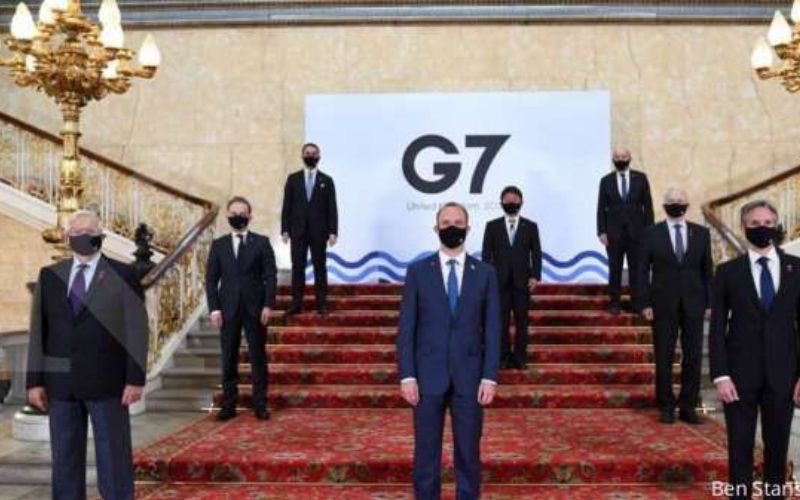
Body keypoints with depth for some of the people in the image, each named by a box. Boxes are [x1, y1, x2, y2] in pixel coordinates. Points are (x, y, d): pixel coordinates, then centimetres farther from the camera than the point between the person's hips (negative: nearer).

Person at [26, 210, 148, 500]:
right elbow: (39, 331, 7)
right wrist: (35, 380, 2)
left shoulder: (122, 275, -2)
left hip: (107, 382, -3)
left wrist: (135, 378, -11)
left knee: (114, 458, 5)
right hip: (61, 383, 3)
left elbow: (137, 330, -5)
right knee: (65, 459, 11)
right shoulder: (49, 276, 8)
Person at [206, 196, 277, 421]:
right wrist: (214, 308, -4)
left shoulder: (261, 242, 3)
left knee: (258, 358, 3)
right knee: (229, 359, 5)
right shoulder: (218, 244, 8)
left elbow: (270, 275, 0)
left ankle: (260, 405, 11)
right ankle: (229, 405, 13)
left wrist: (268, 305, -9)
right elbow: (211, 278, 6)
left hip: (255, 308, -1)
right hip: (228, 309, 2)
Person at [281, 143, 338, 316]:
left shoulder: (326, 180, 5)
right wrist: (285, 229, -3)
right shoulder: (293, 179, 8)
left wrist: (333, 231, -7)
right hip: (298, 230, 1)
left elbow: (332, 208, 1)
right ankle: (296, 303, 5)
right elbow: (287, 206, 5)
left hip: (318, 230, -1)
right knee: (297, 266, 1)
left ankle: (321, 303, 8)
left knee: (320, 267, 3)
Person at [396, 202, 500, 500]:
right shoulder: (418, 271, 1)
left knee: (468, 450, 8)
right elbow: (406, 328, 0)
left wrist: (490, 377, -4)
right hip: (428, 375, 0)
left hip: (469, 376, 1)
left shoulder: (485, 273, 3)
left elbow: (492, 329, 2)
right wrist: (407, 376, -7)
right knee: (426, 450, 7)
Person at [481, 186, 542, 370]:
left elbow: (536, 253, 4)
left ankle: (520, 357, 11)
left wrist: (535, 276, -6)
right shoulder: (492, 226, 6)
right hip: (500, 281, 0)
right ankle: (503, 357, 10)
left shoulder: (530, 226, 6)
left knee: (521, 321, 3)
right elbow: (486, 254, 5)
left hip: (522, 281, 0)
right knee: (502, 321, 3)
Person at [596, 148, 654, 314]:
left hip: (636, 232, 0)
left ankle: (637, 302, 10)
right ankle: (614, 303, 10)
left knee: (636, 269, 3)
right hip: (614, 233, 0)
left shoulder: (640, 178, 5)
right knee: (615, 269, 3)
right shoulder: (606, 181, 5)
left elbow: (647, 205, 4)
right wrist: (602, 232, -5)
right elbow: (601, 208, 3)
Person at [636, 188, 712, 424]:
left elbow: (707, 270, 7)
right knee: (664, 358, 4)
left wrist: (709, 303, 2)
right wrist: (645, 303, -6)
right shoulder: (652, 234, 1)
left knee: (693, 357, 4)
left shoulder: (701, 233, 6)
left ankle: (688, 407, 16)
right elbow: (643, 271, 0)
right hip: (663, 305, -2)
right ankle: (666, 407, 16)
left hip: (693, 305, 2)